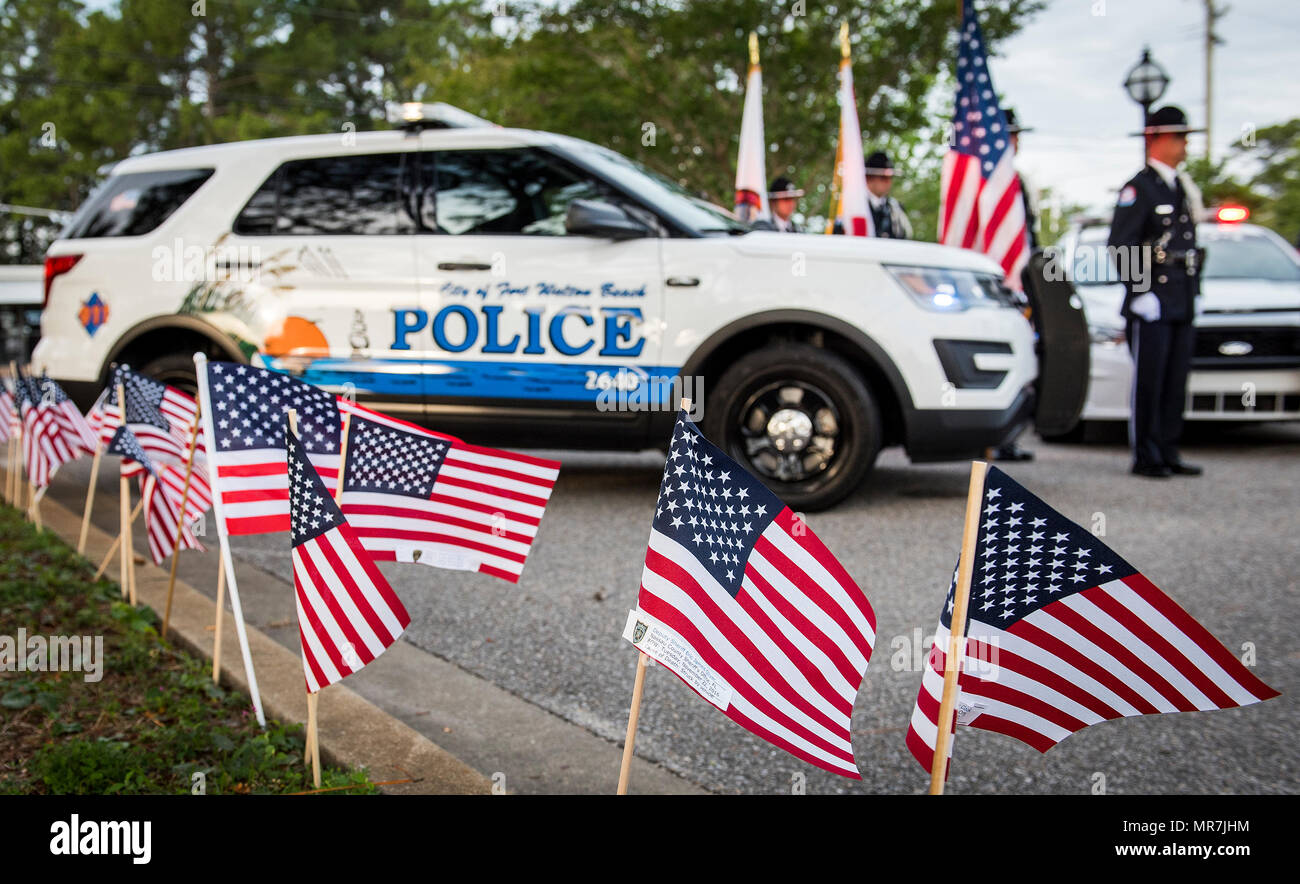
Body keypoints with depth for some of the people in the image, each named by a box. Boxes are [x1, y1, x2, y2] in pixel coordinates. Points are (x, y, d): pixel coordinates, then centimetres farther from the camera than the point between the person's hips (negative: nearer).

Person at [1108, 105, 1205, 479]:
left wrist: (1195, 292, 18)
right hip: (1151, 306, -8)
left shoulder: (1184, 188, 18)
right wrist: (1139, 293, -16)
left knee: (1176, 383, 9)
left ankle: (1168, 455, 15)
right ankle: (1145, 458, 2)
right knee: (1148, 383, -4)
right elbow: (1120, 247, -13)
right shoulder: (1138, 188, -7)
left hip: (1183, 306, 8)